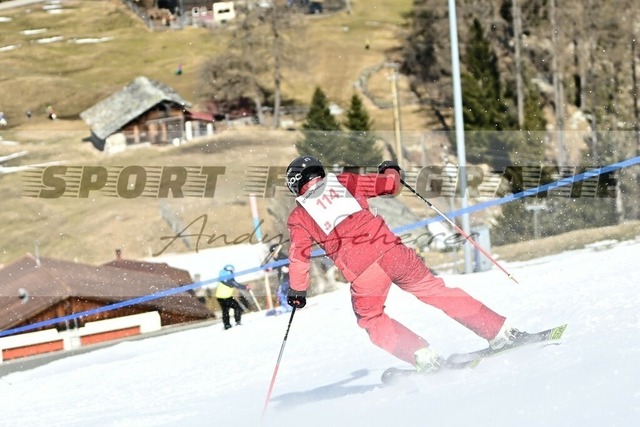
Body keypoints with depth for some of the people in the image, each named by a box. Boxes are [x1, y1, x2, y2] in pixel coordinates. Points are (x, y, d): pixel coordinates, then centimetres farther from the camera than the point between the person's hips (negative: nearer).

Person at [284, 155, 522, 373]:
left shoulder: (298, 217, 11)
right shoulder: (343, 182, 14)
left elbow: (299, 258, 7)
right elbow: (391, 185, 15)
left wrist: (297, 292, 21)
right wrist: (391, 171, 37)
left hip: (363, 275, -2)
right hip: (391, 251, 2)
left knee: (372, 320, 22)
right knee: (434, 290, 16)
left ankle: (424, 358, 5)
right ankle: (499, 332, 17)